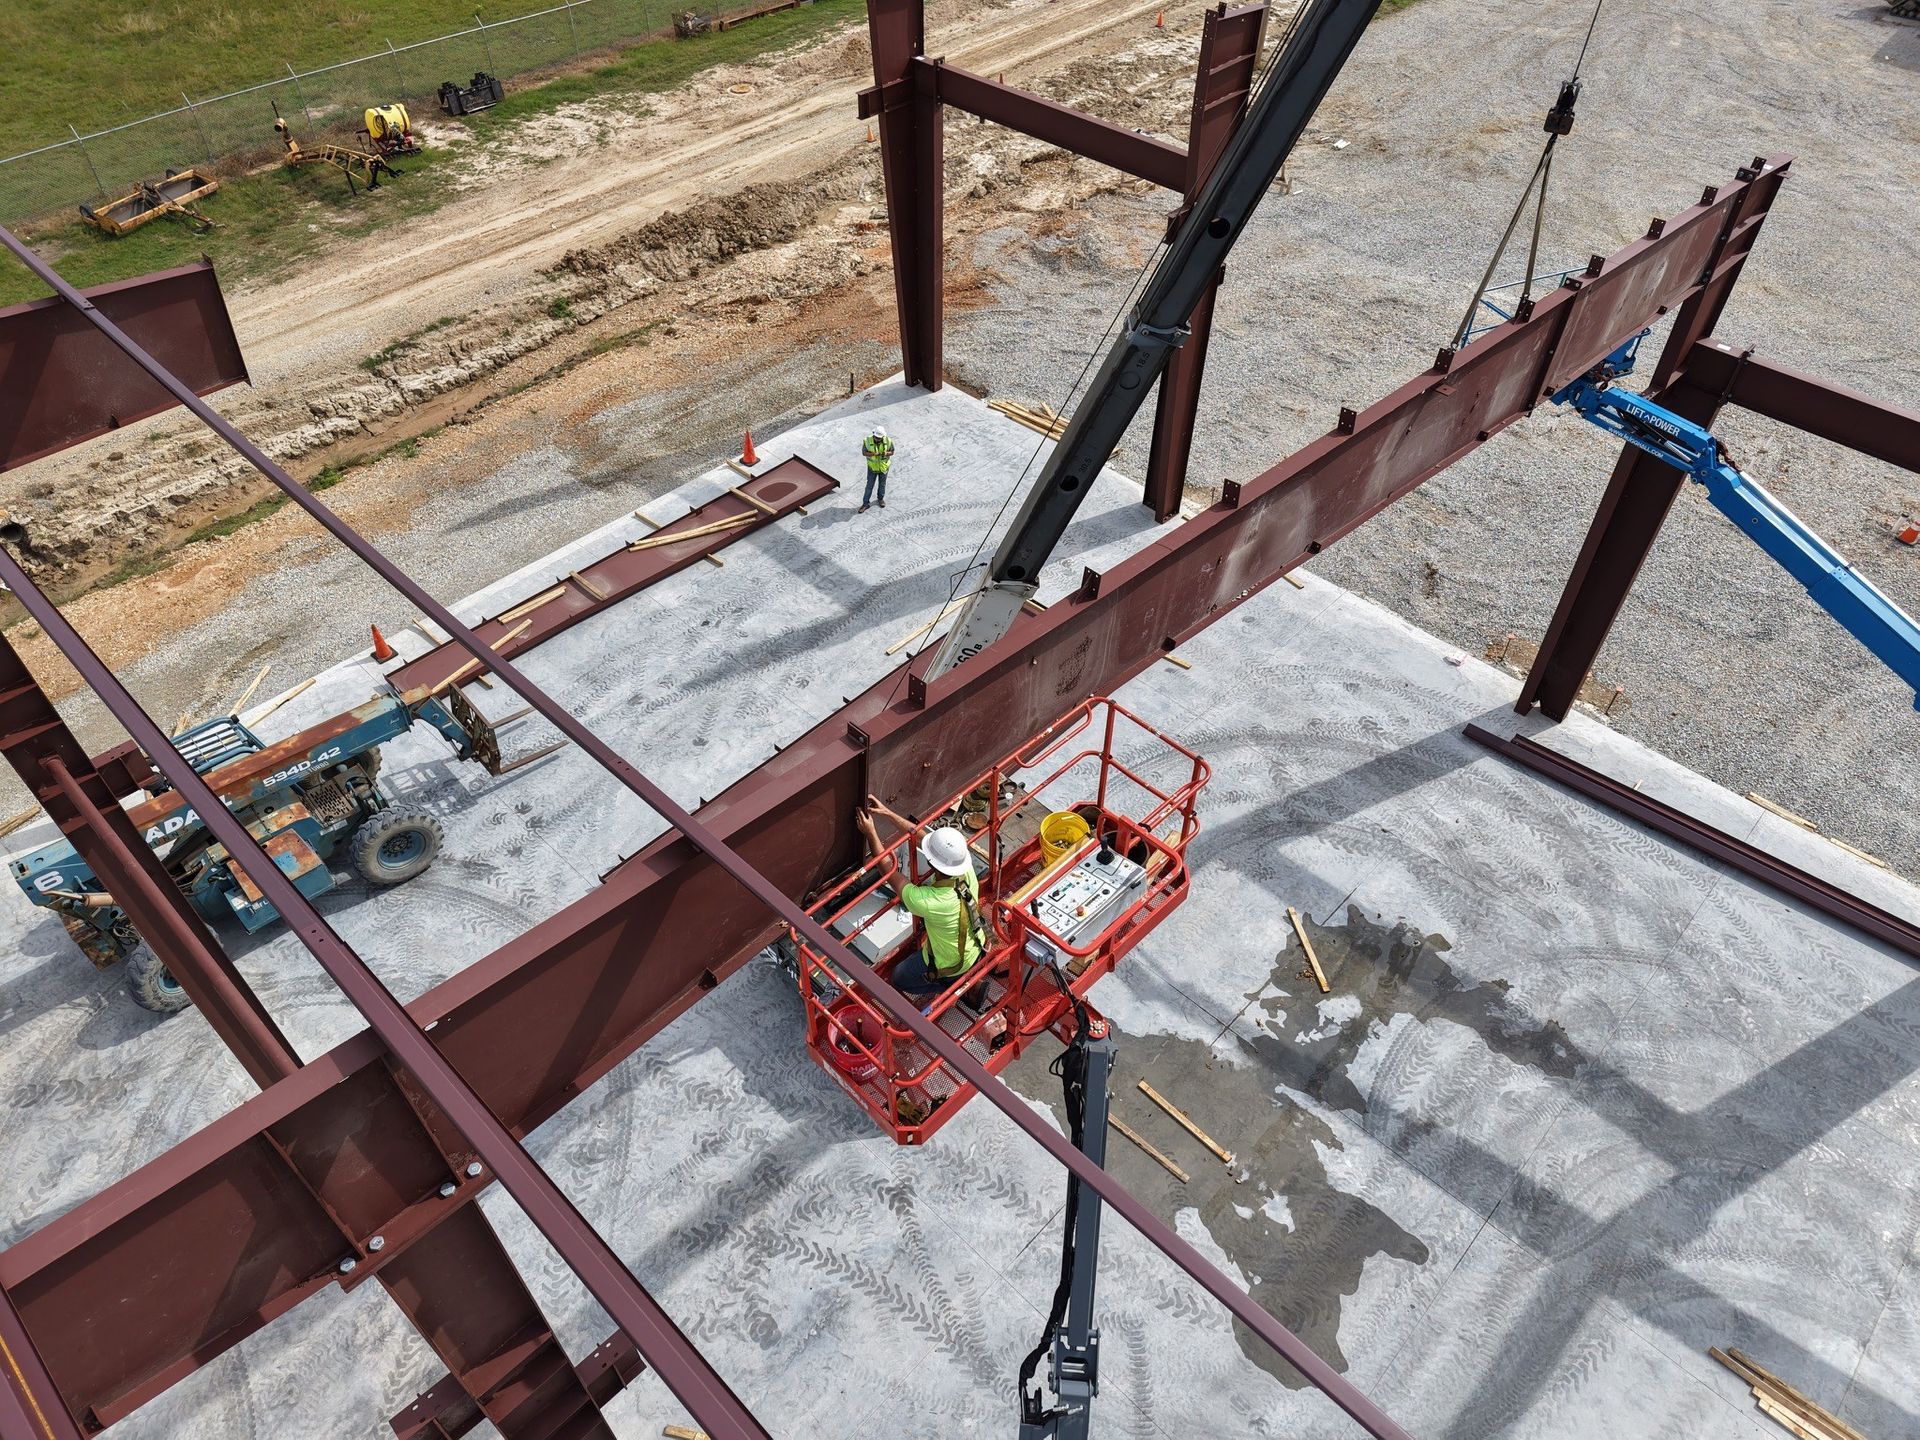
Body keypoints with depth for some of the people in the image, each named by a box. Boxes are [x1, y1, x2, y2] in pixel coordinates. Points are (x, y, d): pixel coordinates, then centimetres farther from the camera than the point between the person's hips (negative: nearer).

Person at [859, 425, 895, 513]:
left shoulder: (888, 441, -20)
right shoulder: (867, 441, -23)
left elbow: (892, 452, -8)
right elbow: (864, 452, -13)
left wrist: (886, 453, -31)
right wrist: (873, 454, -32)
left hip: (884, 467, 1)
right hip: (872, 467, -1)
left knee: (882, 484, 21)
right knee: (869, 486, 7)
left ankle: (881, 499, 44)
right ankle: (865, 503, 21)